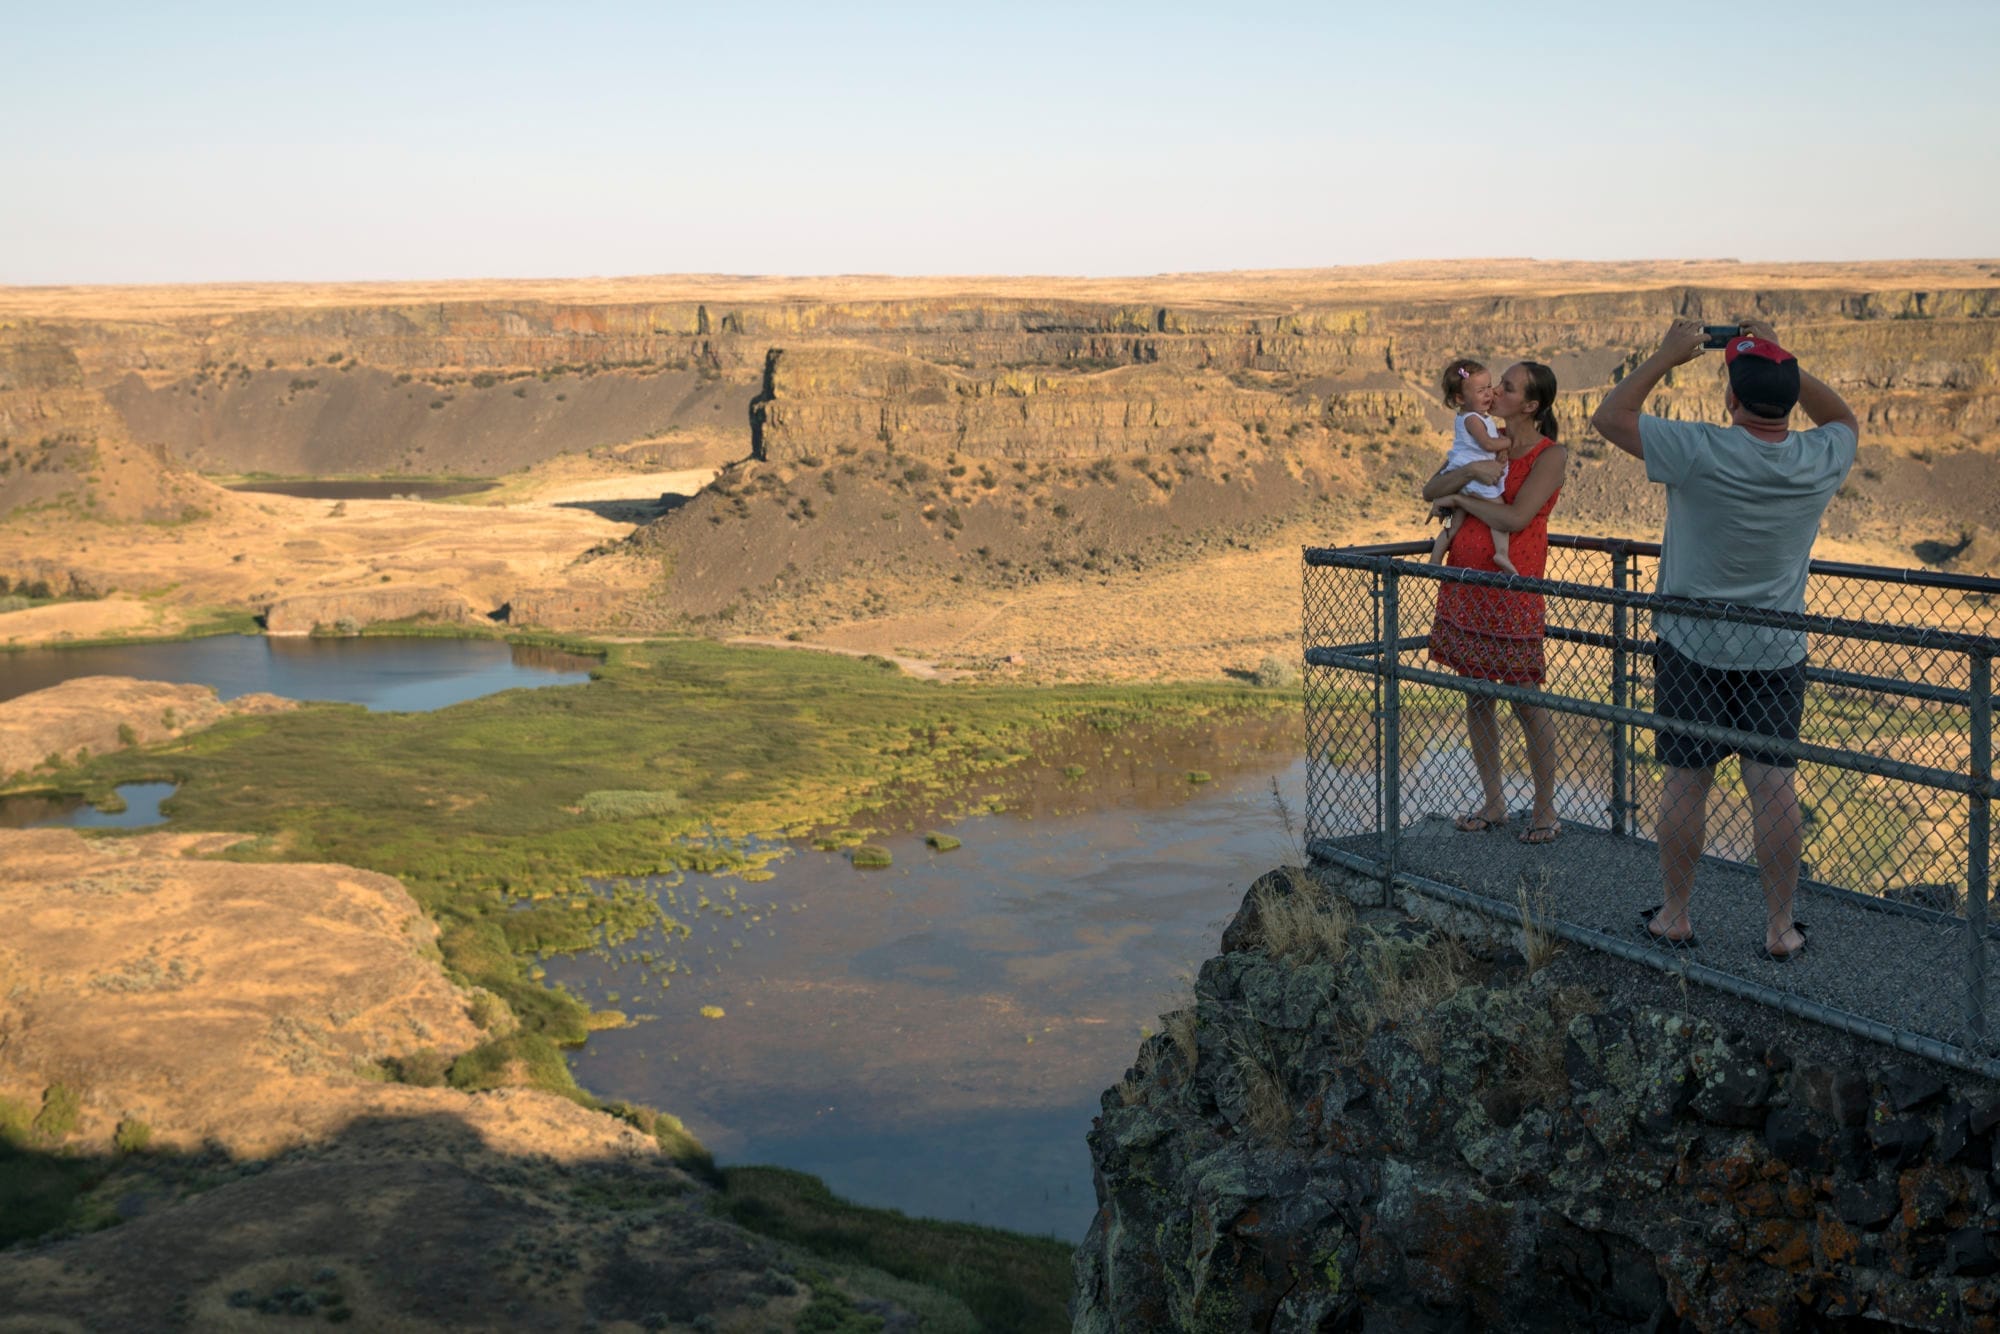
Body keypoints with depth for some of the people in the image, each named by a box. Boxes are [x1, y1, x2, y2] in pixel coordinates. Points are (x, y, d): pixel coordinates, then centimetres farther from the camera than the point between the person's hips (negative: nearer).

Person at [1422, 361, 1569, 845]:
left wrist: (1461, 499, -7)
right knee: (1476, 699, 10)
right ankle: (1493, 803, 21)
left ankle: (1545, 809, 12)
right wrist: (1471, 469, -15)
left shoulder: (1551, 455, -7)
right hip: (1464, 585, 7)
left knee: (1527, 703, -1)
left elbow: (1515, 518, -19)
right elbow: (1431, 491, 3)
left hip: (1511, 588, -6)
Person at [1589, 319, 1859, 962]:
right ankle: (1780, 928, 12)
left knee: (1685, 784, 7)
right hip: (1777, 652, 3)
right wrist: (1780, 360, 11)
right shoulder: (1820, 462, -8)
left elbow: (1608, 415, -8)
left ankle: (1675, 916, 17)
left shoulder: (1701, 453, -20)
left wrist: (1668, 355, 0)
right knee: (1774, 787, 5)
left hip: (1693, 648, -3)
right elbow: (1844, 418, 18)